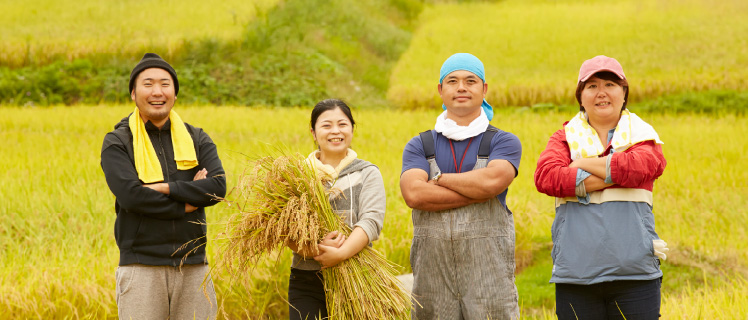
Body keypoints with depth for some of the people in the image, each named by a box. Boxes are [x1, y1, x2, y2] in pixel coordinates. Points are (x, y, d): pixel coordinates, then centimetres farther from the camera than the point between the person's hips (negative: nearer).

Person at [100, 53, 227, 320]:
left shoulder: (197, 140, 12)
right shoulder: (117, 143, 3)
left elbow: (218, 187, -4)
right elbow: (130, 195, -13)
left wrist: (165, 188, -14)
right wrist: (188, 202, -9)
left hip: (193, 267, 3)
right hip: (142, 267, -3)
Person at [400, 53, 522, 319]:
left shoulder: (504, 142, 9)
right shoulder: (419, 146, 13)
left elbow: (492, 180, -13)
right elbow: (413, 194, -7)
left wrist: (439, 178, 0)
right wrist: (478, 192, -9)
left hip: (489, 273, -1)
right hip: (432, 274, 2)